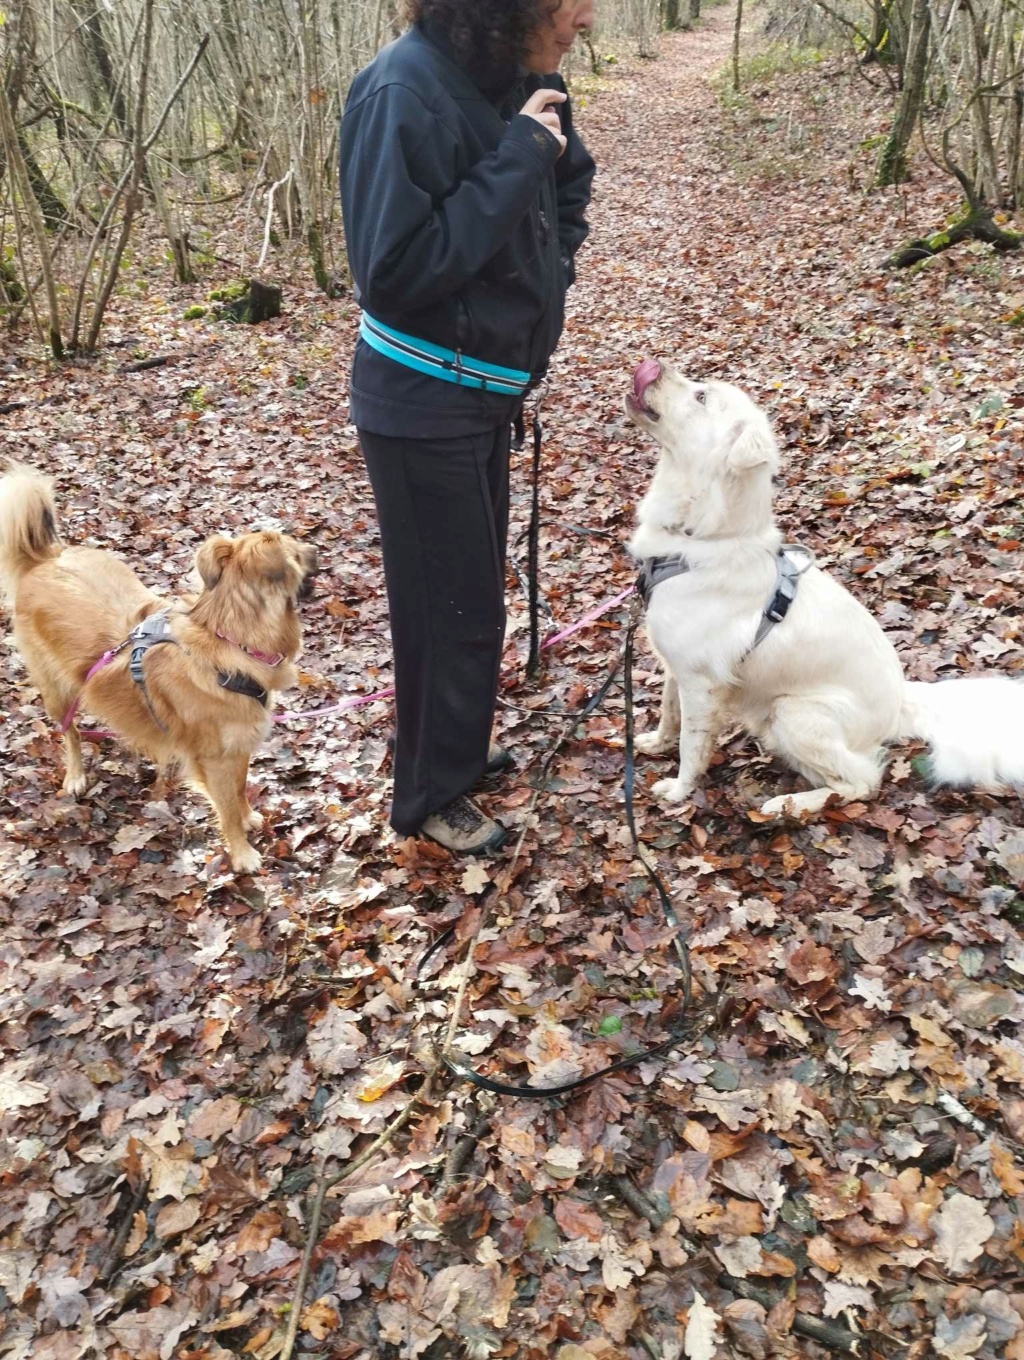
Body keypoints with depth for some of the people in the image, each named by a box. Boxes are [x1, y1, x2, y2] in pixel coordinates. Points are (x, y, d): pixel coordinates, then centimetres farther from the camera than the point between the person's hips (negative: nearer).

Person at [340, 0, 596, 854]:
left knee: (476, 590, 20)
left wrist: (551, 272, 6)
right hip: (423, 405, -8)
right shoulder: (405, 91, -22)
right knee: (451, 606, 2)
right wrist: (514, 160, -26)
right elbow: (394, 272, -29)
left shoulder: (518, 80, 1)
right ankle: (431, 797, 22)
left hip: (488, 391, 8)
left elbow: (571, 179, 21)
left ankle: (454, 747, 40)